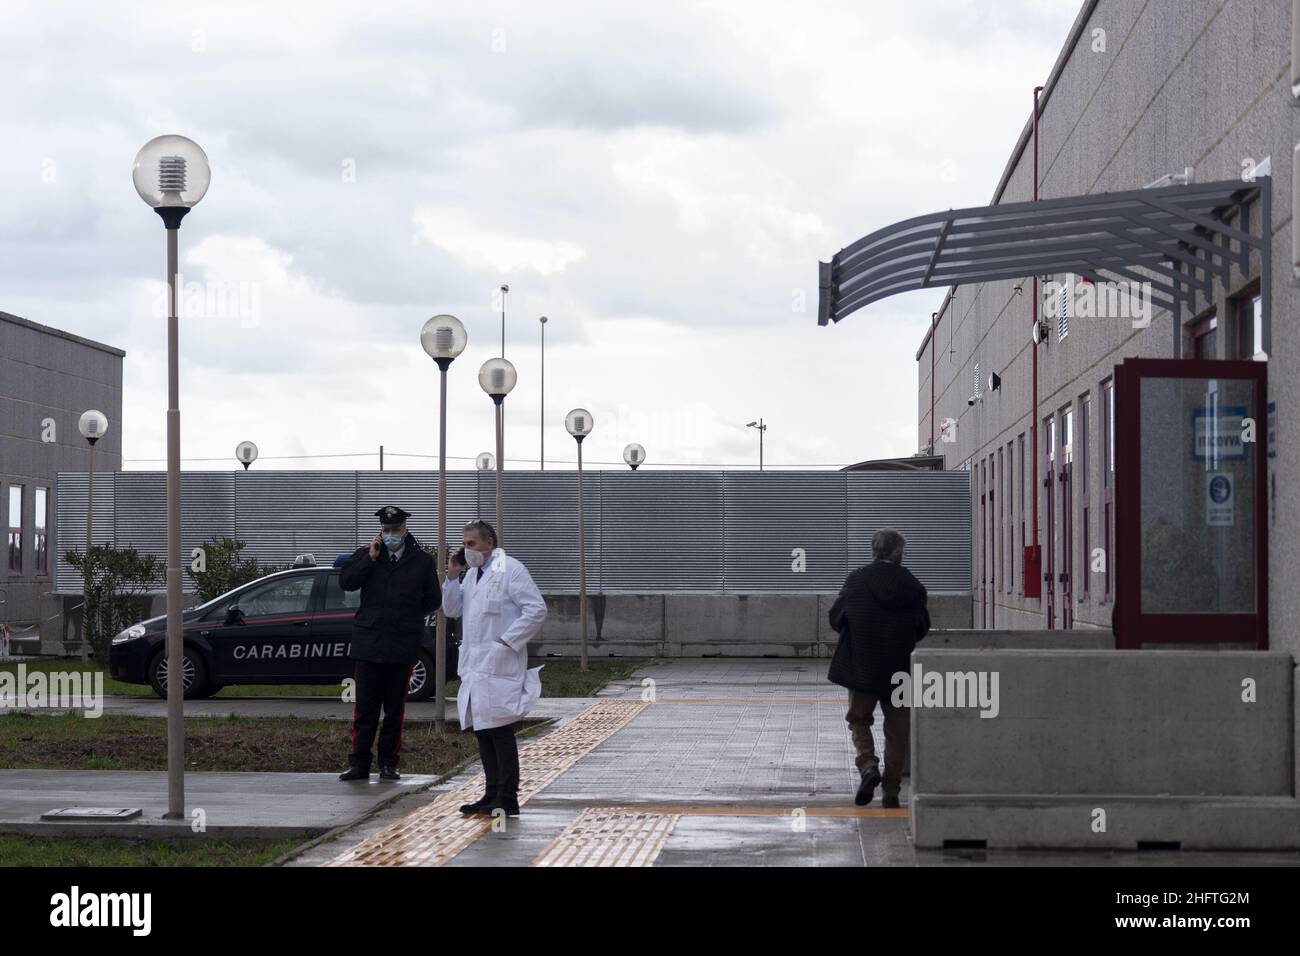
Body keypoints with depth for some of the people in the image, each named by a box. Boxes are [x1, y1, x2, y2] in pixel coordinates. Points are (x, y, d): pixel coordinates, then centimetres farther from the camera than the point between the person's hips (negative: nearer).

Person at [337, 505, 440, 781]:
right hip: (369, 642, 0)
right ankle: (359, 763, 2)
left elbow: (433, 600, 10)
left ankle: (389, 763, 13)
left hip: (403, 645, 0)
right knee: (365, 708, -1)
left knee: (395, 709, 6)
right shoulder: (366, 555, 8)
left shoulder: (422, 561, 5)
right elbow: (345, 582, -6)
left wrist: (407, 616, 8)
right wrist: (370, 559, -11)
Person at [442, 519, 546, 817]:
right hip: (475, 668, 8)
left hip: (499, 667, -8)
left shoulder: (510, 570, -7)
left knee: (500, 731, -8)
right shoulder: (472, 573, 19)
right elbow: (452, 610, 18)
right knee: (482, 732, 10)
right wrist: (452, 576, 6)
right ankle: (492, 795, 16)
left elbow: (537, 609, -13)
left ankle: (507, 799, -5)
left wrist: (508, 641, -15)